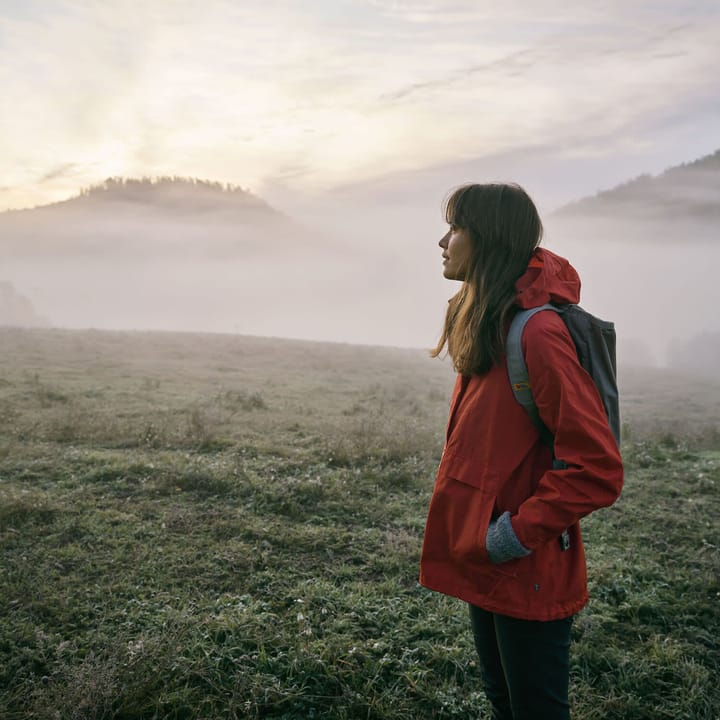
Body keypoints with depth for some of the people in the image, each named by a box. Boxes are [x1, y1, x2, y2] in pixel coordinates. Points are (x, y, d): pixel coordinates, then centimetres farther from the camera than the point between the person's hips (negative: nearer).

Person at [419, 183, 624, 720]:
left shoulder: (538, 332, -23)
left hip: (528, 573, -9)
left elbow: (597, 470, -25)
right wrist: (476, 535, 10)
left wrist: (518, 534, -19)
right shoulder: (488, 327, 6)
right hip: (485, 566, 9)